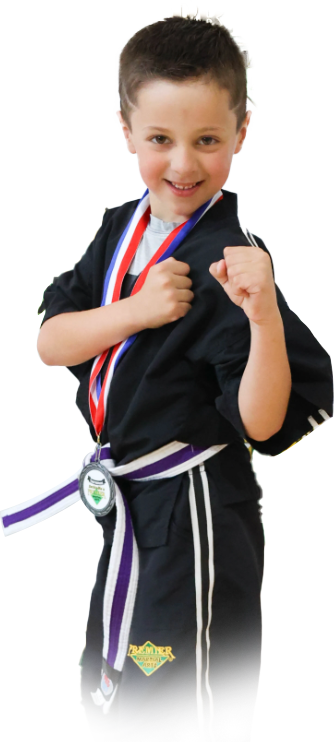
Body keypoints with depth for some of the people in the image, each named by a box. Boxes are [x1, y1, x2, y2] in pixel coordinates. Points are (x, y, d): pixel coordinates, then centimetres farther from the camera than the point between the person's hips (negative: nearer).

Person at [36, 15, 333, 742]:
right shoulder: (121, 229, 1)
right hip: (127, 501, 8)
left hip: (196, 510, -7)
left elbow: (263, 423, -23)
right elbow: (52, 343, -5)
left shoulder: (228, 259, -20)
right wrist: (135, 312, -20)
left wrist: (265, 316, -38)